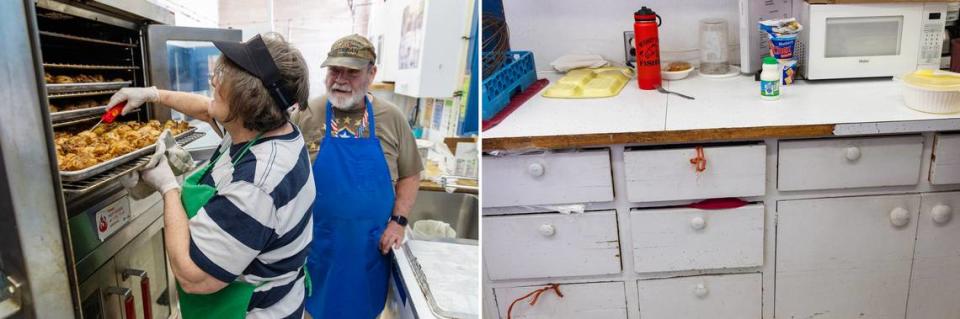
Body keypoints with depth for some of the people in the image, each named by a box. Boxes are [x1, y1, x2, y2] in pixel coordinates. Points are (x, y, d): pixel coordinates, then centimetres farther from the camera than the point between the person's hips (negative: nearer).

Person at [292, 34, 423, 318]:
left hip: (370, 247, 1)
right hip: (316, 246, -1)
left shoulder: (392, 119, -3)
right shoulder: (304, 115, -7)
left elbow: (409, 175, 6)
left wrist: (398, 221, -4)